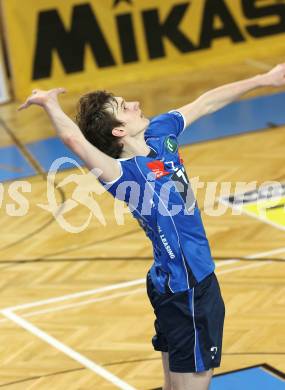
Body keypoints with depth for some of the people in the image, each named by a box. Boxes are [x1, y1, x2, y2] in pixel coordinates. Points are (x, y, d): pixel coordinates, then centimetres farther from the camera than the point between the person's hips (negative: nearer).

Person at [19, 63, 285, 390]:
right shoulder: (126, 173, -25)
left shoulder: (160, 134, -1)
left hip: (197, 279, 9)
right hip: (185, 288, -9)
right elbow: (74, 139, -45)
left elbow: (205, 103, 12)